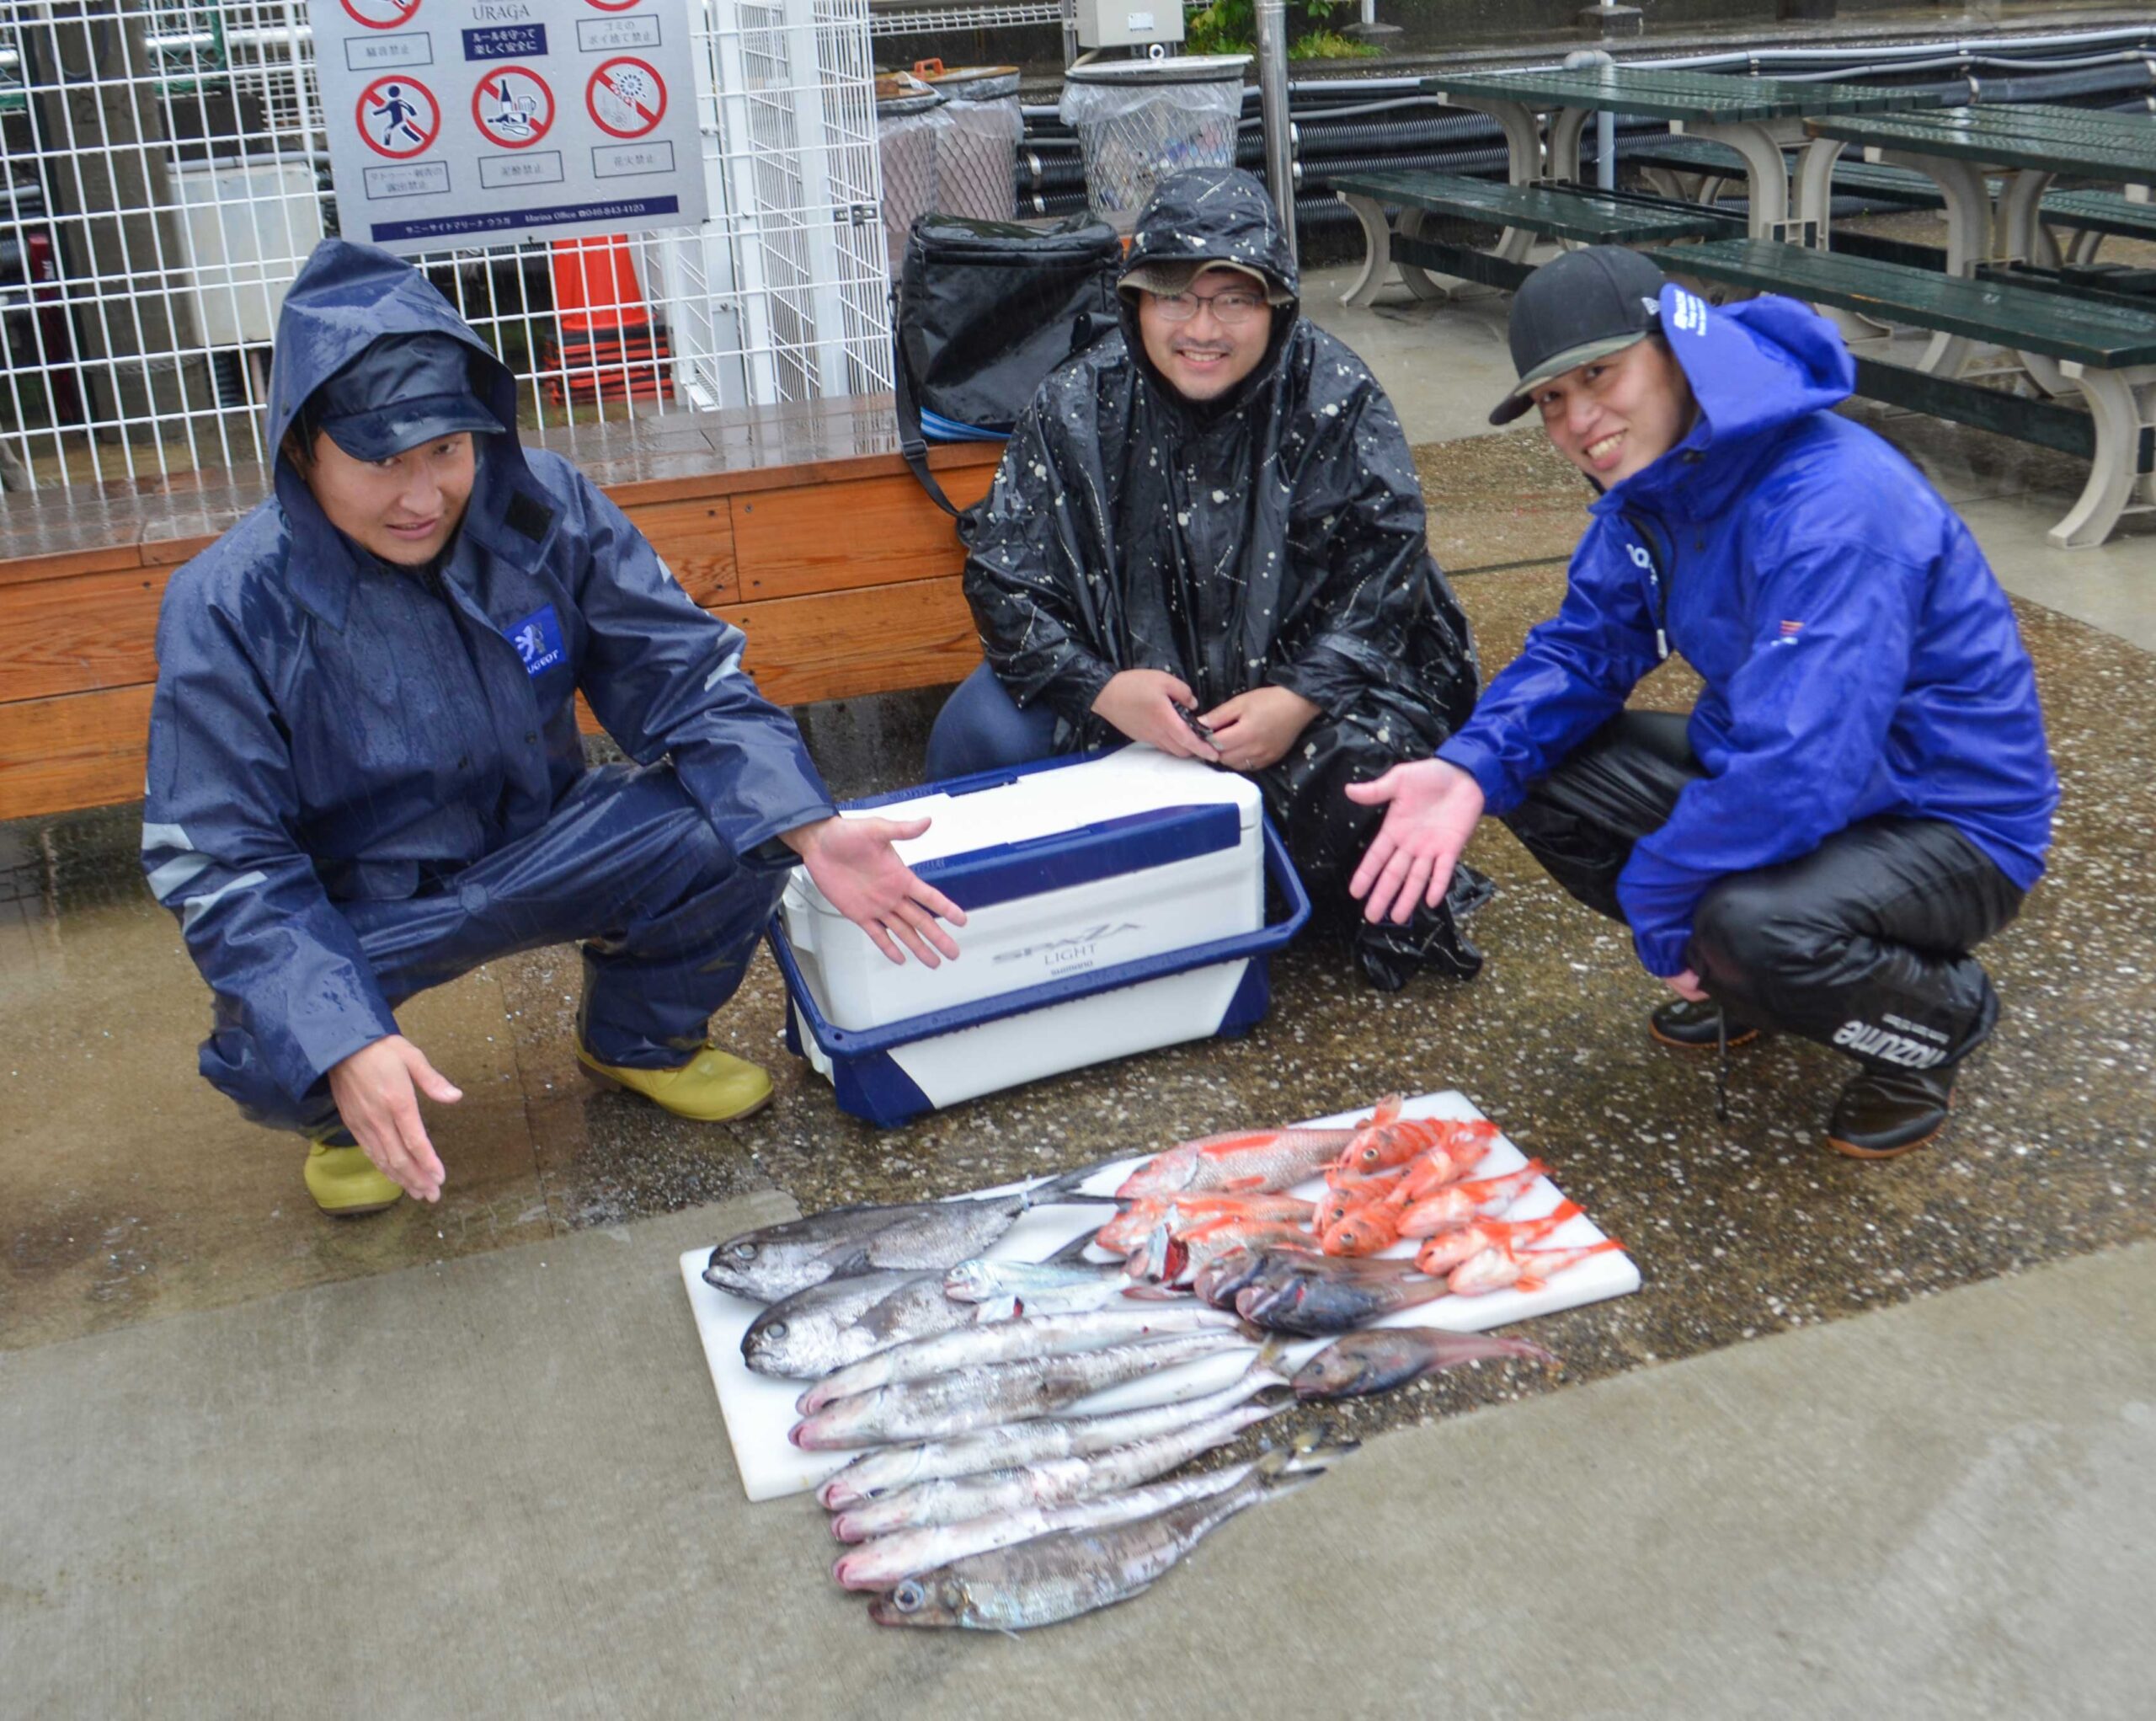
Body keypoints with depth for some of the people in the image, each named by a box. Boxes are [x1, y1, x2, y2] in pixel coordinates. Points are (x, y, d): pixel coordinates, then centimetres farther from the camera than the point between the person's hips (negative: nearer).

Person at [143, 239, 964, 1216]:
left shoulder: (547, 509, -15)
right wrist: (345, 1045, -37)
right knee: (266, 1045, -34)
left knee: (736, 829, -23)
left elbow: (688, 686, -10)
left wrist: (813, 831, -28)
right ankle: (344, 1118, 8)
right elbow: (223, 867, -21)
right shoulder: (226, 609, -21)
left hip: (536, 850, 3)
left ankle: (640, 1039, 9)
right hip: (354, 907, -2)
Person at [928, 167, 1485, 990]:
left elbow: (1382, 573, -13)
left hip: (1296, 681, -1)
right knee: (978, 739, -20)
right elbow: (1005, 581, -8)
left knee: (1362, 756, -32)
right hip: (1122, 684, 2)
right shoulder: (1077, 407, -6)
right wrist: (1103, 688, -26)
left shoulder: (1335, 398, -10)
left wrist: (1300, 700, -29)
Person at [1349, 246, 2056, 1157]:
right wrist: (1472, 768, -17)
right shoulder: (1651, 487, -2)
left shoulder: (1834, 507, -31)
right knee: (1540, 777, -4)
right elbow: (1582, 648, 3)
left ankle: (1937, 1016, -2)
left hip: (1947, 819, -8)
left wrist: (1651, 897, -22)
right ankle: (1746, 973, 13)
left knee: (1751, 928, -37)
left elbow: (1798, 773, -36)